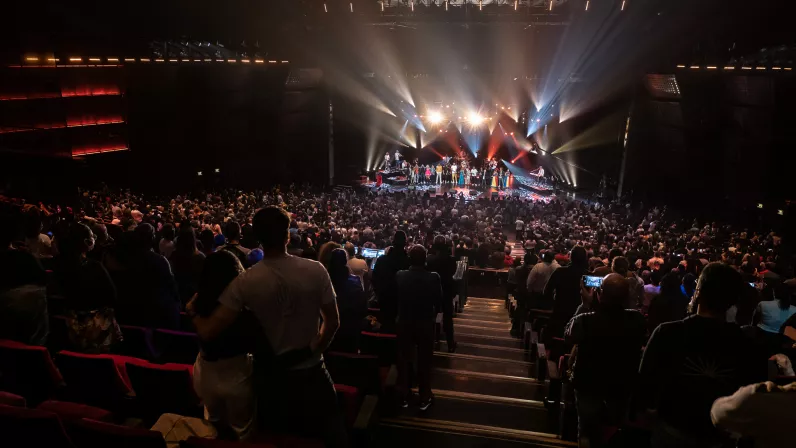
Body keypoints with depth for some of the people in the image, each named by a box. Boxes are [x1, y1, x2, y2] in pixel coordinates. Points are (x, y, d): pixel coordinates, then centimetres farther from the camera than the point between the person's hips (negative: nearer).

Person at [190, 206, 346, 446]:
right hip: (310, 371, 1)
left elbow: (208, 332, -17)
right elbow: (333, 322, -8)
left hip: (271, 376, 0)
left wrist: (193, 313, 5)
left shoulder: (246, 281, -18)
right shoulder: (316, 271, -16)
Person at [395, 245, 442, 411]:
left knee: (404, 359, 16)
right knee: (424, 361, 12)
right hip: (425, 324, -1)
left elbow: (395, 298, 0)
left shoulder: (400, 276, -14)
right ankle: (424, 398, 23)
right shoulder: (433, 278, -18)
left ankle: (404, 396, 27)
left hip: (404, 323, 2)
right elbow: (439, 302, -8)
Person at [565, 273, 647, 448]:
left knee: (589, 430, 20)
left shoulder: (584, 321, -35)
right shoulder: (638, 319, -24)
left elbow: (569, 337, -12)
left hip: (588, 384, -3)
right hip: (623, 386, 3)